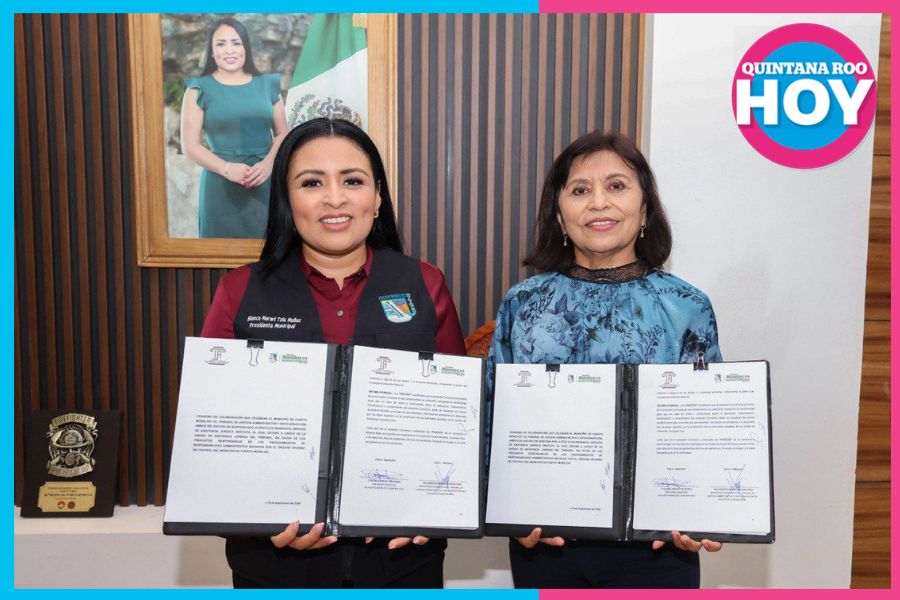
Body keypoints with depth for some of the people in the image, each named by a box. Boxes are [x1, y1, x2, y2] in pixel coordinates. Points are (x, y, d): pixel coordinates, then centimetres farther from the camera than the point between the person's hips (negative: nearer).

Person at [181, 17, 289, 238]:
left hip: (265, 185, 2)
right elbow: (189, 145, -1)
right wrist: (226, 168, -16)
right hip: (221, 187, -2)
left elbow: (283, 133, 12)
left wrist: (269, 162, -9)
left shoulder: (267, 84, 10)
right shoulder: (200, 89, 3)